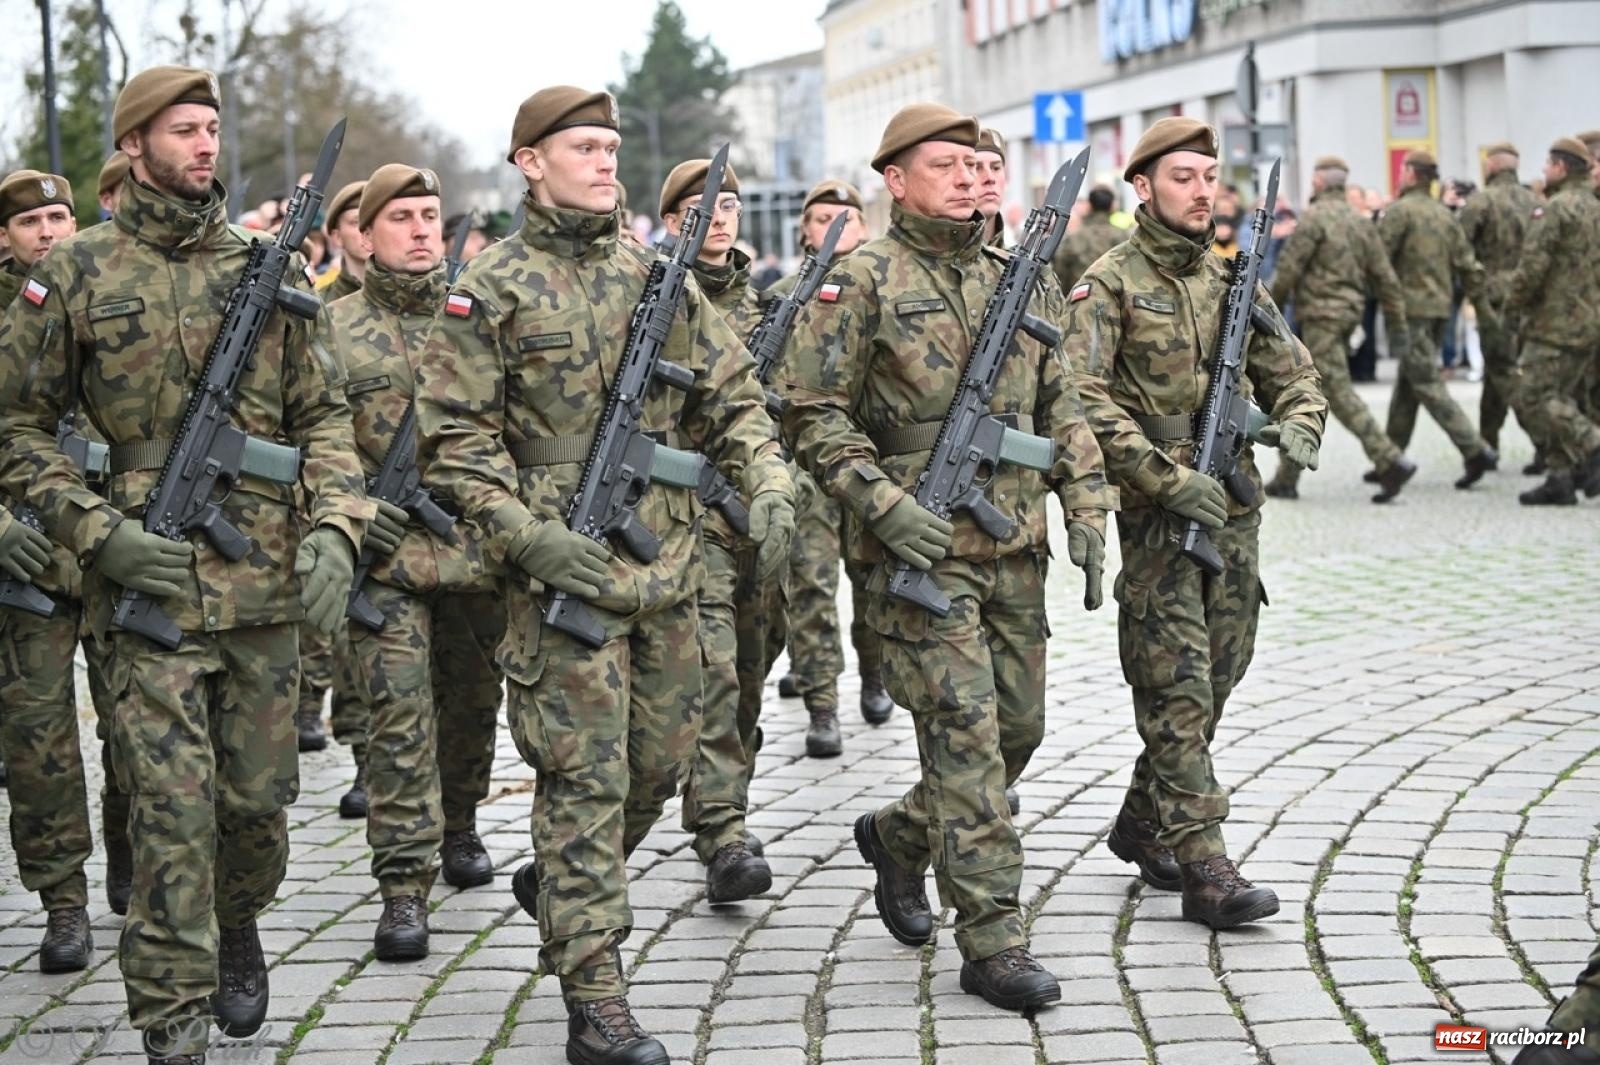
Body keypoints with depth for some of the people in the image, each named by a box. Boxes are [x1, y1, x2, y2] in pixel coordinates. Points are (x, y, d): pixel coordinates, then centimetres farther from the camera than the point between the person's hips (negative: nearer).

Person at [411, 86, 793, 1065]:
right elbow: (456, 437, -7)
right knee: (585, 781, -4)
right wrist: (526, 534, -18)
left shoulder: (656, 274, 11)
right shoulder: (492, 291, -3)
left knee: (660, 765, 14)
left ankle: (560, 880, 40)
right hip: (566, 572, -5)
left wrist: (768, 483, -4)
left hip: (670, 571, 5)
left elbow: (734, 395, 13)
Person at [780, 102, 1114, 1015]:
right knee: (965, 732, -8)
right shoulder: (862, 283, -6)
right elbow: (815, 417, -7)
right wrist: (886, 505, -17)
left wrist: (1088, 512, 5)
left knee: (1019, 729, 12)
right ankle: (993, 942, -2)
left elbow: (1062, 407, 15)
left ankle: (900, 837, 37)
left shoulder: (1022, 279, 11)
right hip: (919, 546, -6)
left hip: (1016, 548, 6)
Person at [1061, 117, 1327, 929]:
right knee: (1177, 690, -6)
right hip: (1156, 516, -6)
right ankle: (1202, 864, -5)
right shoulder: (1108, 285, -5)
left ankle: (1142, 822, 28)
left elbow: (1293, 375, 16)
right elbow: (1083, 402, -15)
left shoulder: (1234, 281, 13)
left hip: (1234, 507, 6)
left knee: (1216, 679, 12)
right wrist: (1170, 480, -22)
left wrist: (1298, 427, -7)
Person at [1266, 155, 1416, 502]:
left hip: (1320, 315, -9)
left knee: (1338, 392, -11)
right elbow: (1384, 276, 11)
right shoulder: (1360, 223, 13)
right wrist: (1398, 323, 13)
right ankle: (1287, 479, 17)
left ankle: (1391, 461, -21)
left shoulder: (1315, 218, -10)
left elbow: (1288, 269, -12)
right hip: (1350, 313, 9)